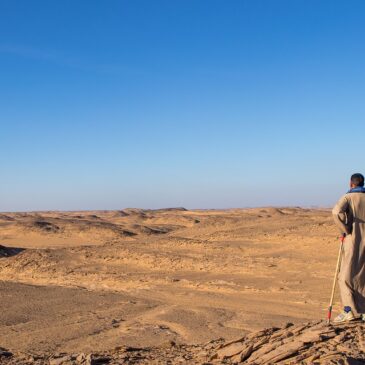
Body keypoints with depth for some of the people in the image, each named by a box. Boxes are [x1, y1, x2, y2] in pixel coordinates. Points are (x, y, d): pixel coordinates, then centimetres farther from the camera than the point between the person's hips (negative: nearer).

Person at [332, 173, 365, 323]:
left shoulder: (348, 197, -3)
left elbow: (336, 211, -23)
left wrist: (345, 230, -11)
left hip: (353, 241, -4)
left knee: (346, 276, 2)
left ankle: (349, 310, -6)